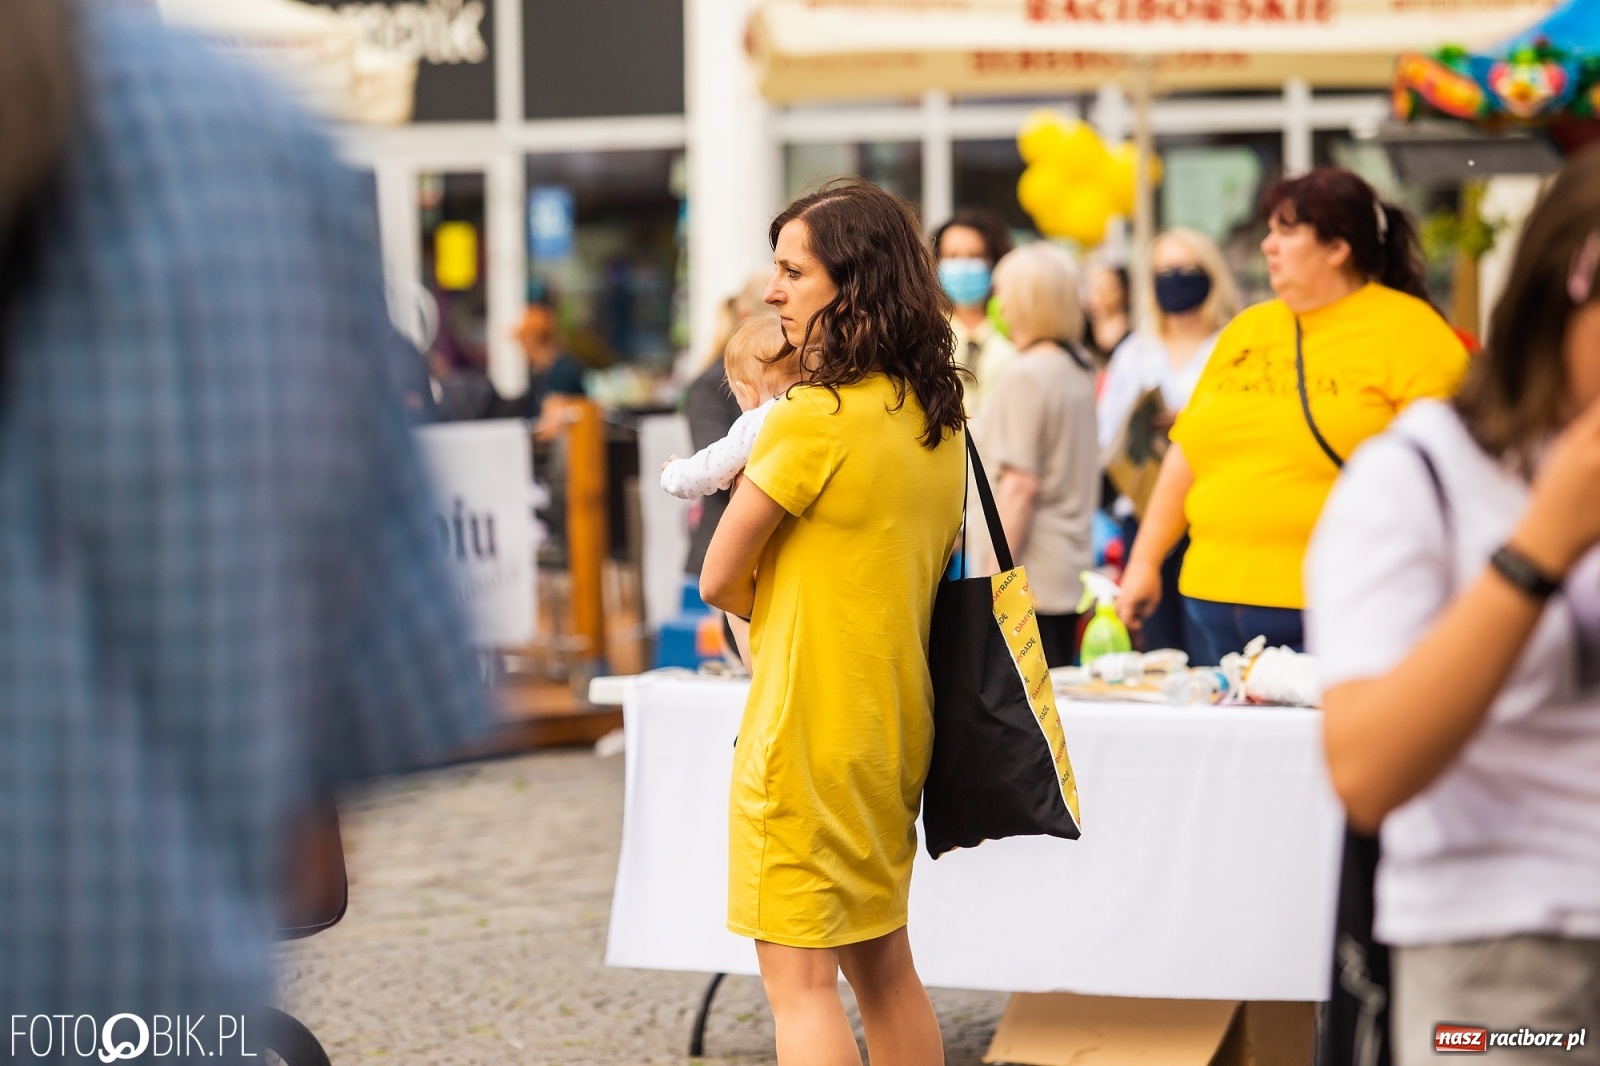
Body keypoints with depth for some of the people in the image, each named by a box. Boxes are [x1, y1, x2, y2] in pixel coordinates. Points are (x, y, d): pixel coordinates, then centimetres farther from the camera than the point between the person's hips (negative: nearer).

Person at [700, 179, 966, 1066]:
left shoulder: (815, 419, -19)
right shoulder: (937, 416, 6)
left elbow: (719, 580, -12)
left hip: (809, 728, -8)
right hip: (891, 721, 9)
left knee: (800, 981, -3)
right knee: (883, 966, 17)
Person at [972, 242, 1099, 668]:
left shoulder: (1024, 376, -14)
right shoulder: (1081, 371, 11)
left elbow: (1020, 485, -17)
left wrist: (994, 580, -15)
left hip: (1029, 579, -9)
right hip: (1072, 570, 9)